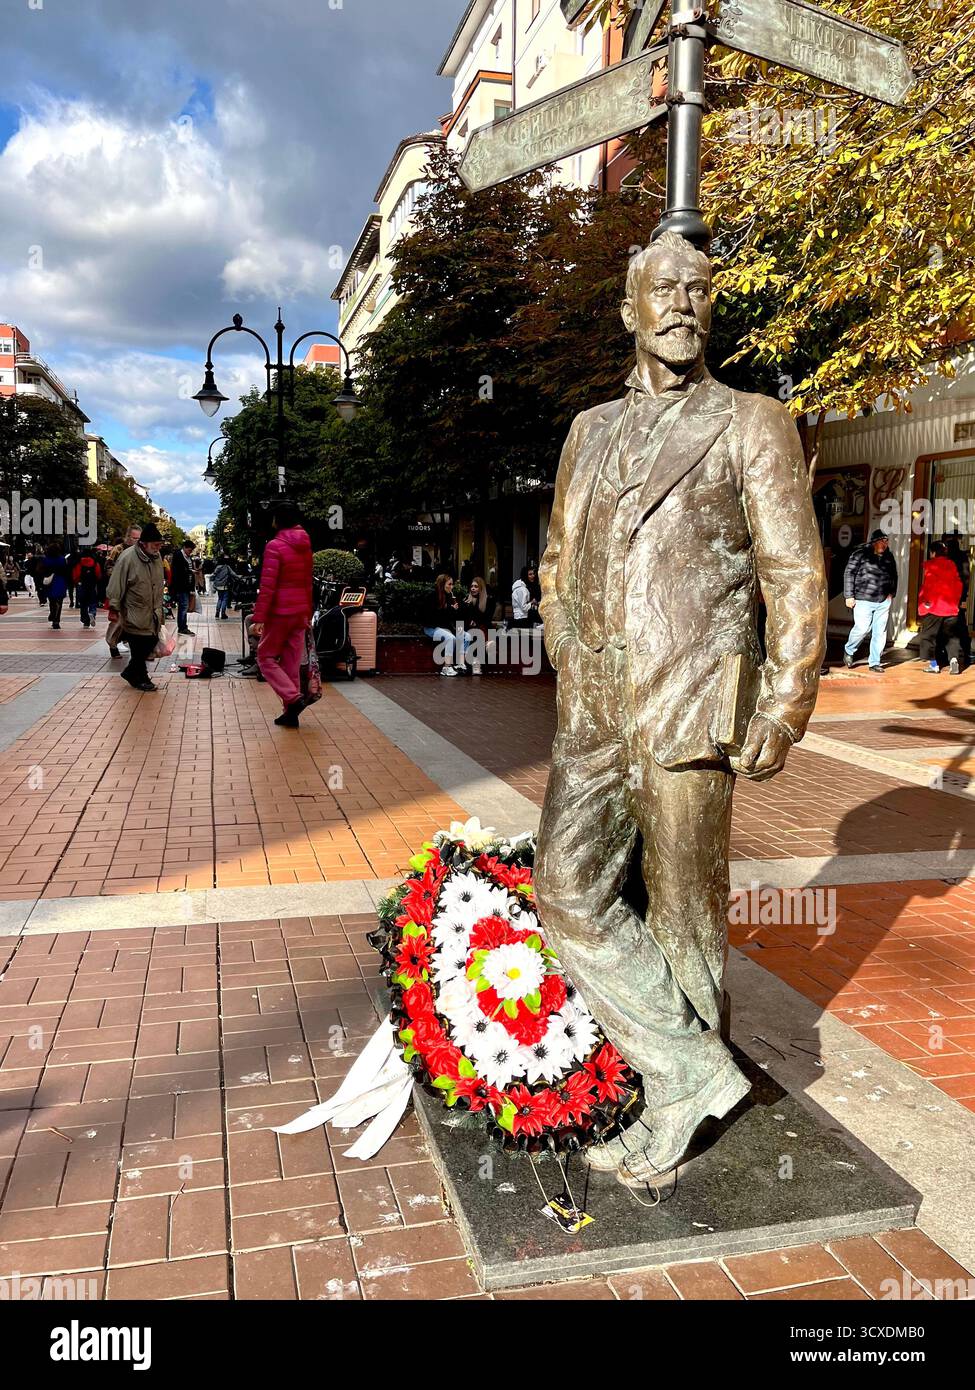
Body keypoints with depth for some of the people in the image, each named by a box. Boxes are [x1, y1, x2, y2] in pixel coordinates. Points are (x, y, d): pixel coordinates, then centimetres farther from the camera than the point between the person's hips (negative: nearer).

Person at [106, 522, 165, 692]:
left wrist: (159, 606, 22)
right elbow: (116, 585, -15)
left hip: (152, 614, 7)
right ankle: (139, 678, 17)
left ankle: (131, 672, 29)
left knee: (151, 643, 12)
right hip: (135, 615, -7)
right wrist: (114, 609, -13)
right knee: (139, 647, 0)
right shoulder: (128, 558, -18)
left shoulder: (156, 557, 5)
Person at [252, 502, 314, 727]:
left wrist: (259, 618, -17)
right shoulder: (305, 546, 9)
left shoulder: (275, 546, -13)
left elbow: (267, 586, -18)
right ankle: (290, 713, 12)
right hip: (300, 612, 7)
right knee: (292, 663, 10)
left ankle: (293, 699, -11)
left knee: (266, 657, 6)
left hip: (279, 613, -7)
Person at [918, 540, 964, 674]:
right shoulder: (952, 565, 10)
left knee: (929, 634, 5)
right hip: (951, 607, 4)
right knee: (951, 635, 11)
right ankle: (954, 659, -8)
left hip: (933, 605, -4)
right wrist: (956, 601, 18)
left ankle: (933, 664, 1)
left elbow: (927, 584, -15)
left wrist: (925, 600, -10)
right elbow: (958, 584, 12)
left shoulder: (930, 565, -4)